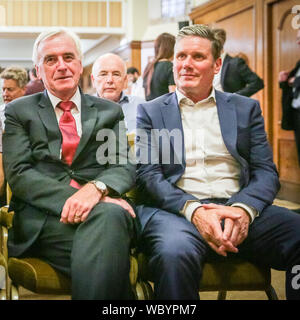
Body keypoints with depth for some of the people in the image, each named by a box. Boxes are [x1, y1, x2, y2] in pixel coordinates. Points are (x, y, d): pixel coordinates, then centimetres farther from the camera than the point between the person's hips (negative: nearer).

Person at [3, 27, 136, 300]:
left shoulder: (110, 111, 21)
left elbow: (125, 167, 9)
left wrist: (97, 187, -17)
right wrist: (71, 198, -16)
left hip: (100, 207, 2)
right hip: (44, 216, -2)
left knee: (110, 216, -37)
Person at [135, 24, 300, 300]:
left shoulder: (246, 108, 18)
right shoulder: (151, 112, 14)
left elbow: (266, 172, 9)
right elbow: (147, 175, 3)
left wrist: (243, 209, -14)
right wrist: (193, 210, -15)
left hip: (240, 209, 3)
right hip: (178, 210, -2)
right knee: (175, 254, -39)